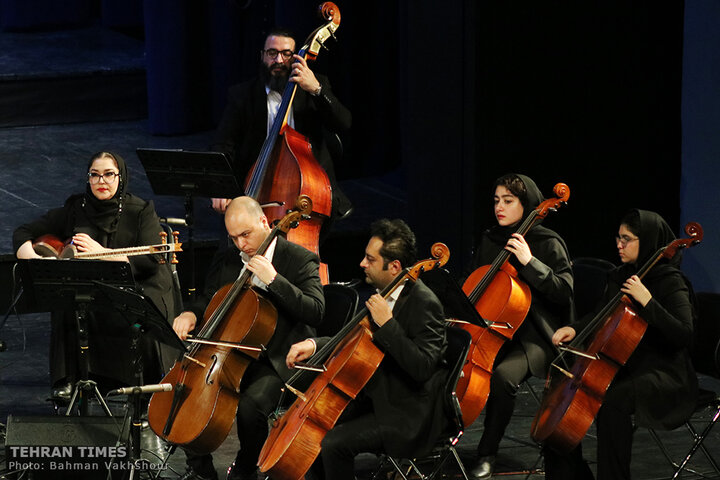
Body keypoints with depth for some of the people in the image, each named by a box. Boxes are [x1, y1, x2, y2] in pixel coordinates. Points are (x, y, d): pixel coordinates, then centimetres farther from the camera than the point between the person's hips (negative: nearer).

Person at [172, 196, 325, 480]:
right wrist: (191, 314, -2)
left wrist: (273, 280, -26)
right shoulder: (225, 259, 10)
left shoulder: (300, 260, -7)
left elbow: (315, 312, -19)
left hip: (274, 361, -6)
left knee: (250, 405, -33)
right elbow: (208, 299, 22)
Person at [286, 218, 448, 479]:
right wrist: (313, 345, 3)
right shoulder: (384, 295, 7)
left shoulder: (424, 304, -21)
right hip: (376, 398, 10)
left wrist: (387, 324, -29)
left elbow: (423, 367, -30)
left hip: (407, 416, -10)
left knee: (334, 443, -24)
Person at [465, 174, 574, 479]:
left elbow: (564, 291, -13)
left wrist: (530, 262, -21)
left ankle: (487, 455, -18)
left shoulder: (548, 244, -4)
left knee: (503, 375, -35)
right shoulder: (489, 241, 13)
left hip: (533, 337, -5)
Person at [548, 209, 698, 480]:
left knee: (612, 402, -35)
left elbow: (683, 335, -25)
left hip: (662, 374, -8)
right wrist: (574, 328, 3)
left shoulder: (670, 284, -13)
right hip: (622, 365, 8)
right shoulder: (621, 277, 10)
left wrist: (647, 302, -30)